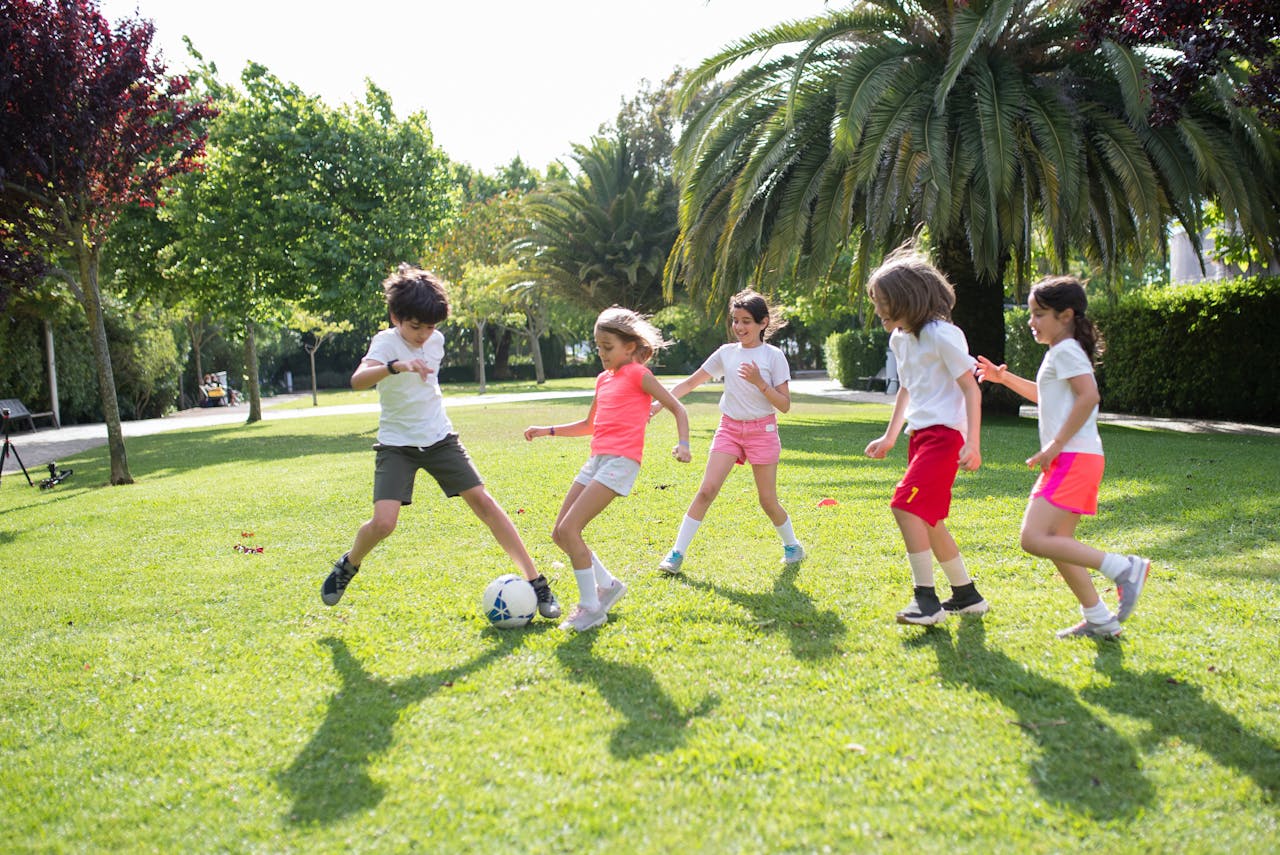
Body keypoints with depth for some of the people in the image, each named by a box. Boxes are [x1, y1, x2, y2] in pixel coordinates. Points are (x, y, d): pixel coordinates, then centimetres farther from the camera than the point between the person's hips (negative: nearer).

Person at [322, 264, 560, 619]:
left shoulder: (436, 340, 0)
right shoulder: (387, 341, -18)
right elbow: (357, 380, -40)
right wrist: (396, 366, -55)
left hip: (439, 438, 4)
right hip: (397, 443, -4)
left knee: (483, 502, -6)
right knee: (383, 523, -18)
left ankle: (536, 583, -2)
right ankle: (348, 565, 16)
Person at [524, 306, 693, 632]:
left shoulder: (638, 374, -1)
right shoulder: (603, 379, 21)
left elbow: (678, 409, -4)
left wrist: (683, 444, -20)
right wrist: (547, 431, 25)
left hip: (621, 461, -8)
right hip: (597, 459, 8)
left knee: (568, 529, -17)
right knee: (560, 534, 4)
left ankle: (591, 608, -5)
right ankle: (608, 585, 22)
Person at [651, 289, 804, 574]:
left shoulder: (773, 356, -4)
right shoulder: (726, 353, 5)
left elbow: (784, 405, -8)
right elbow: (691, 382, 10)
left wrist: (759, 382, -21)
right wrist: (660, 402, 0)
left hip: (762, 430, -2)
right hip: (729, 427, 2)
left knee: (768, 500, 2)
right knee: (707, 490, -10)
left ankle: (792, 545, 28)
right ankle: (677, 553, -7)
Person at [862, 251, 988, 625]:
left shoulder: (941, 334, -14)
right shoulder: (899, 339, 12)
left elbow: (971, 388, -15)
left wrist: (972, 444, -22)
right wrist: (889, 437, 27)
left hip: (945, 433, -9)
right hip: (920, 433, 10)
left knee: (906, 505, -20)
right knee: (926, 518, 10)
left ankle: (926, 599, -13)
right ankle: (966, 595, 23)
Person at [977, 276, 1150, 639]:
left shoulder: (1066, 351, -9)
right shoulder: (1062, 353, 22)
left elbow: (1089, 395, -24)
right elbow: (1045, 395, 39)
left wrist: (1055, 445, -23)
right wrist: (1005, 377, 28)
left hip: (1073, 458, -11)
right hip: (1071, 460, 11)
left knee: (1034, 538, -18)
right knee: (1057, 543, 14)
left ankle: (1123, 568, -16)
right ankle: (1099, 619, 19)